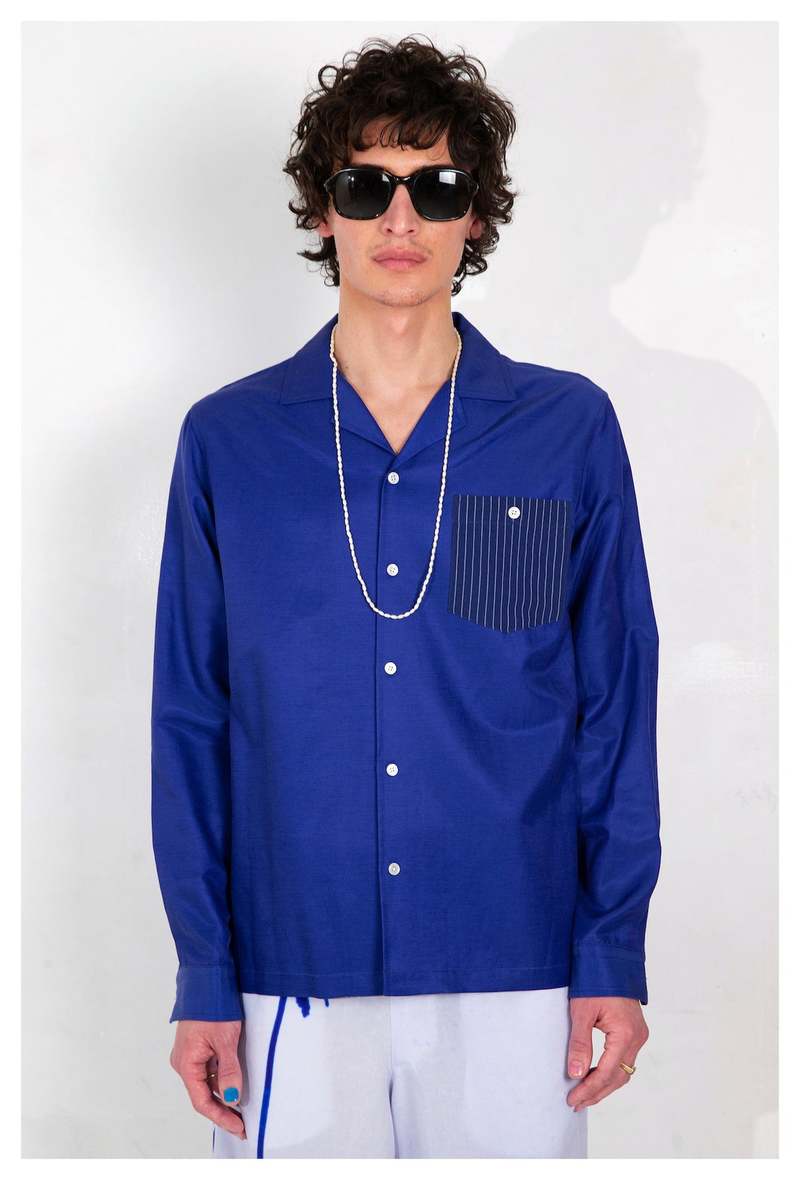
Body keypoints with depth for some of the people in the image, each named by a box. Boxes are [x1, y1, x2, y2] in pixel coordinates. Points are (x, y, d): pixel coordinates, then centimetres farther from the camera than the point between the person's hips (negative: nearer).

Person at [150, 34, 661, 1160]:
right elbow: (192, 720, 3)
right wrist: (204, 976, 0)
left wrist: (615, 951, 0)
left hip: (514, 978, 0)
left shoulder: (571, 430, 1)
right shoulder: (228, 439, 2)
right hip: (292, 972, 0)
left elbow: (617, 704, 3)